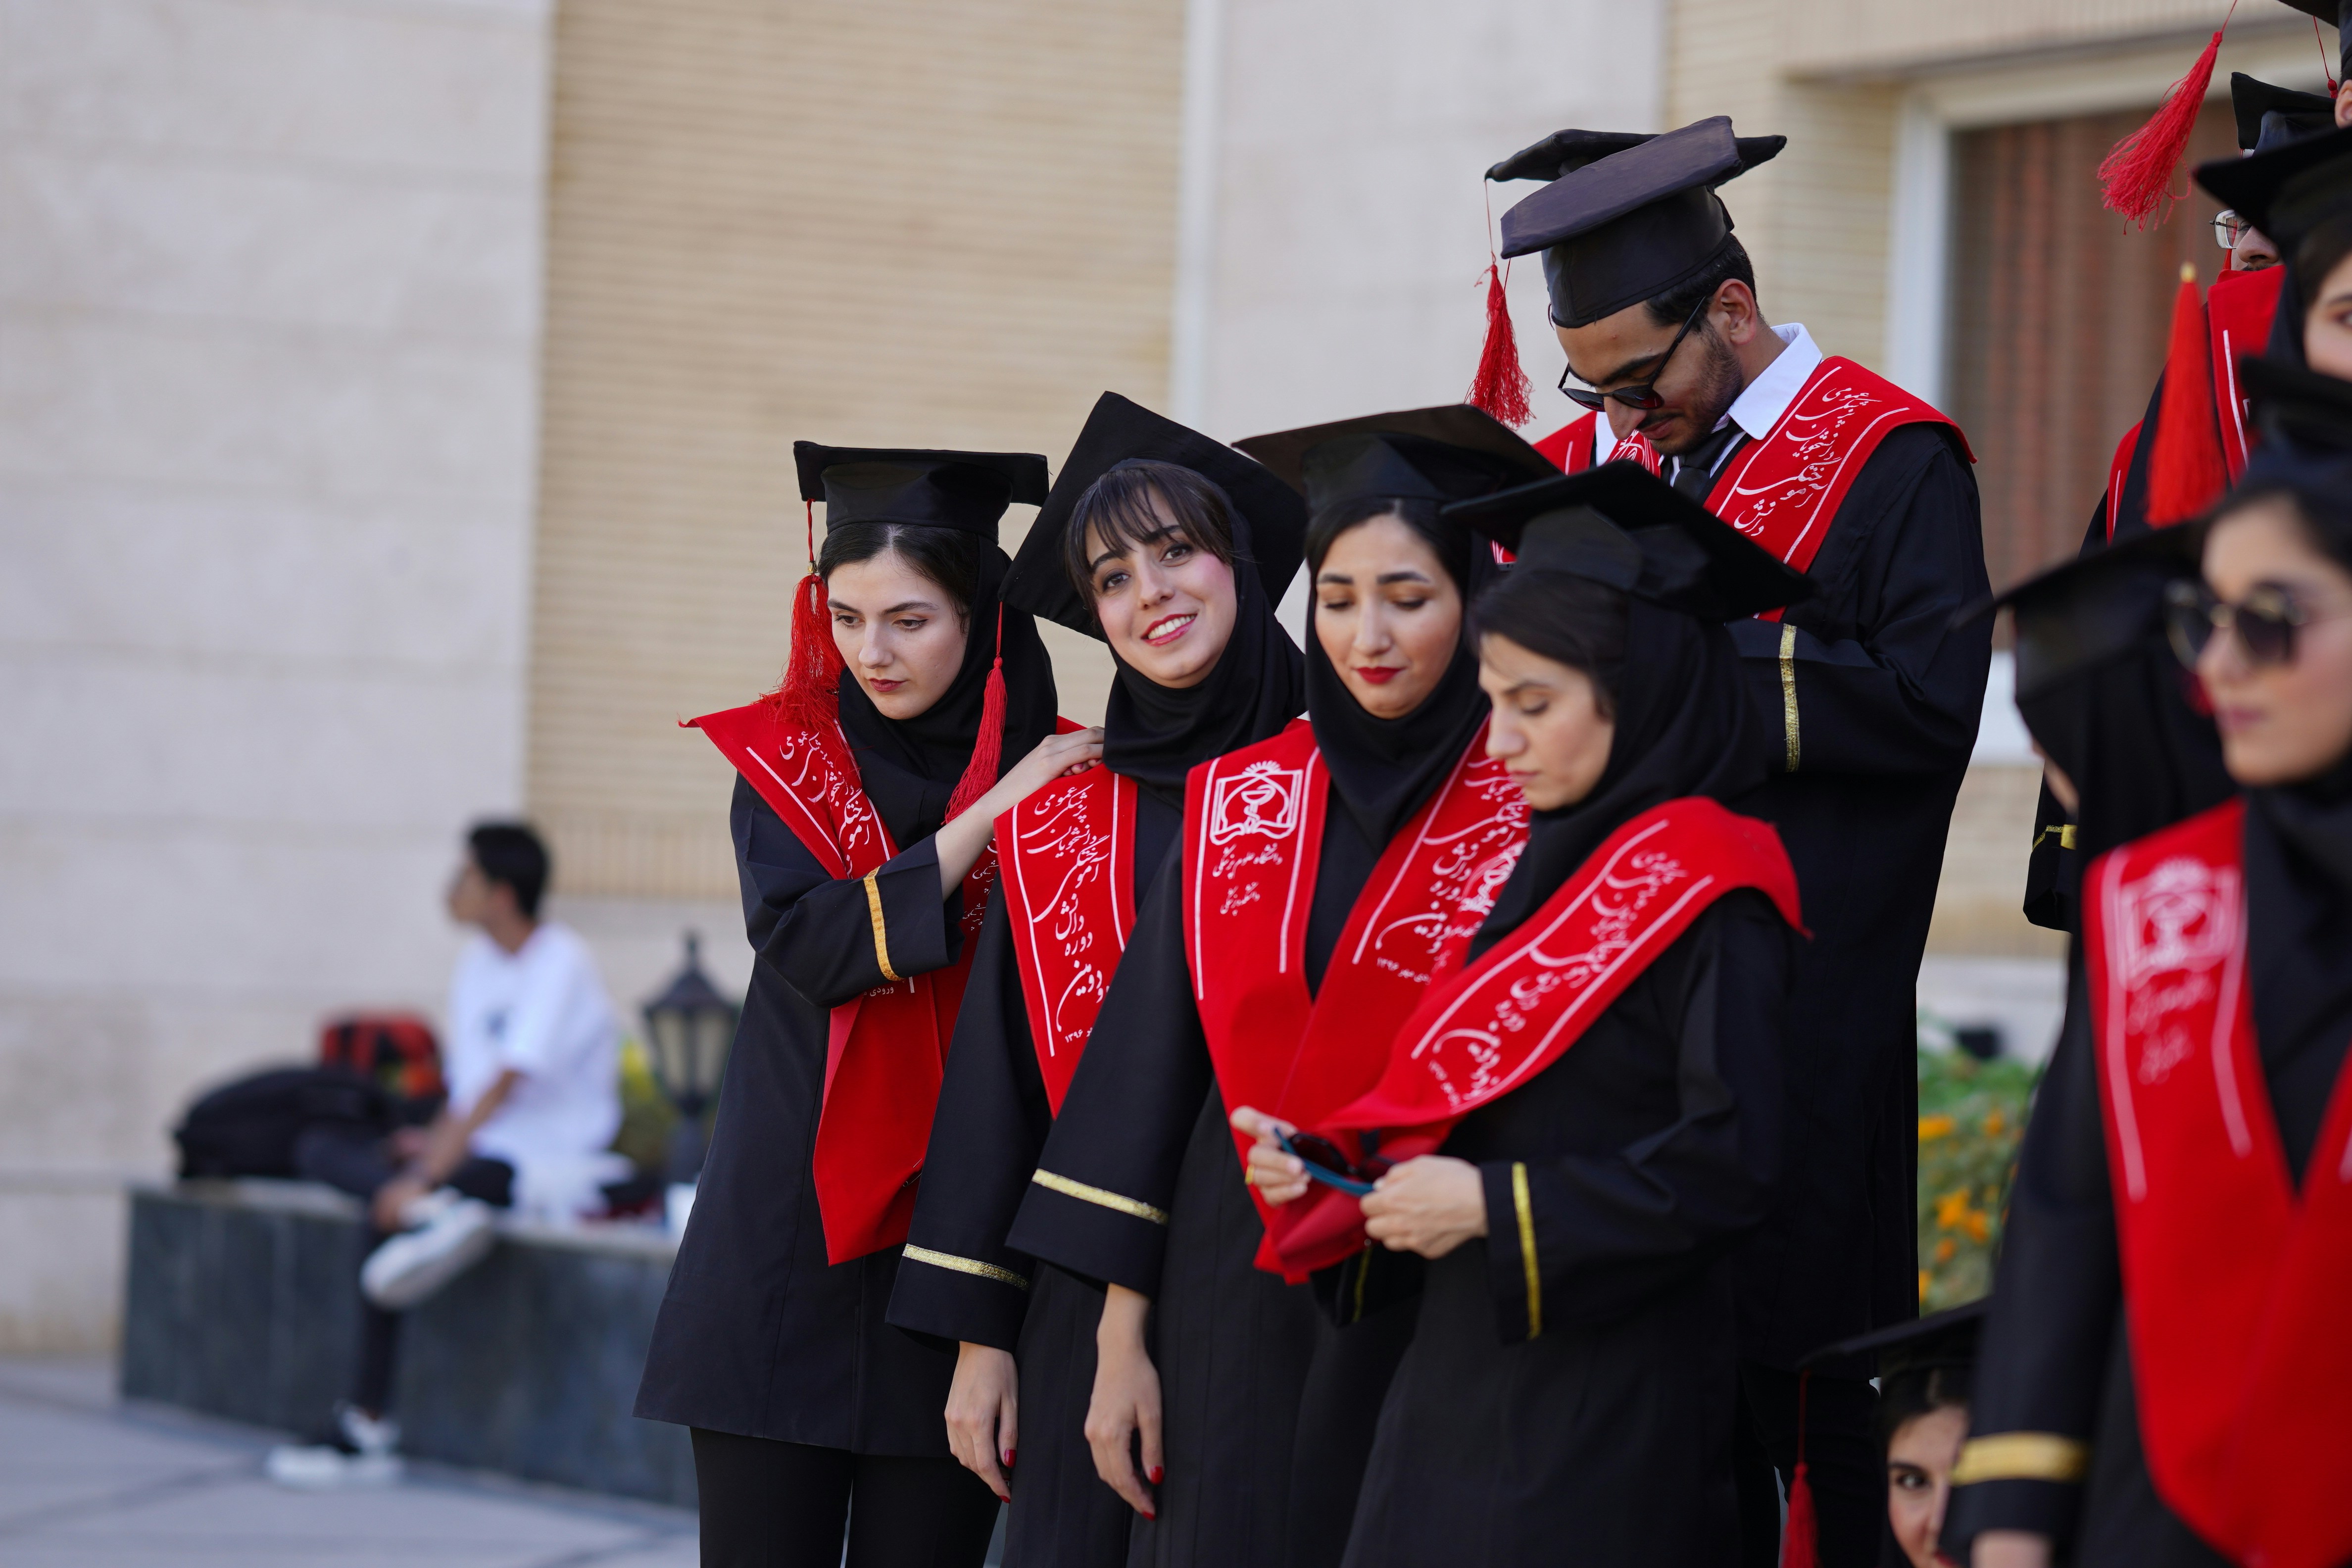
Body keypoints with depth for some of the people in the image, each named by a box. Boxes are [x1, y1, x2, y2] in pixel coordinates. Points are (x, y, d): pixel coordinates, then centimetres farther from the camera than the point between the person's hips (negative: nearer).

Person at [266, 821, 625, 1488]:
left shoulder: (560, 963, -15)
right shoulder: (478, 961, 13)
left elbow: (503, 1085, -23)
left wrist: (427, 1175, -28)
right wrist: (436, 1141, -4)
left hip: (547, 1156, -9)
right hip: (477, 1153, 9)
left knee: (389, 1208, -30)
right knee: (319, 1144, -9)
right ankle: (435, 1215, -33)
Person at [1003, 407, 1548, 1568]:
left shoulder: (1527, 811, -5)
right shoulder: (1242, 798, 6)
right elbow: (1152, 1060, 6)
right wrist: (1121, 1333, 2)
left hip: (1431, 1308, -3)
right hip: (1237, 1302, 3)